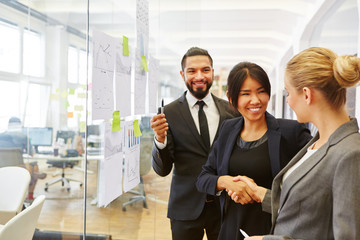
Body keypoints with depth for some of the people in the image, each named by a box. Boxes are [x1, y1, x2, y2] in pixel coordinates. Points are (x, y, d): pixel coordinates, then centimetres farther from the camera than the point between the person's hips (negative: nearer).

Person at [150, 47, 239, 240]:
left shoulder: (230, 110, 0)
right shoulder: (169, 113, -7)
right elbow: (162, 170, -8)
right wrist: (160, 139, -25)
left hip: (224, 204, 2)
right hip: (186, 208, -2)